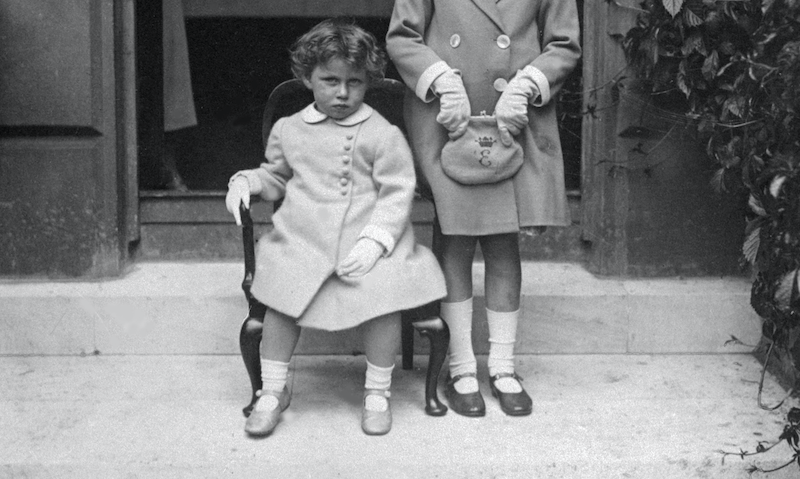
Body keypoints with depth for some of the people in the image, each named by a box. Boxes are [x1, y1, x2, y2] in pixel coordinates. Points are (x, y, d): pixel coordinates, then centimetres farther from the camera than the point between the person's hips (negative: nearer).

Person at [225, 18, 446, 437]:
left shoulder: (382, 135, 0)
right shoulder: (288, 130, 13)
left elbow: (397, 193, -3)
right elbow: (276, 177, 29)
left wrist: (373, 240, -16)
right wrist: (247, 181, 8)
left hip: (366, 243, -2)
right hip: (301, 242, 2)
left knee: (383, 298, -23)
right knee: (281, 301, -16)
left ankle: (377, 392, 1)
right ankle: (272, 391, 6)